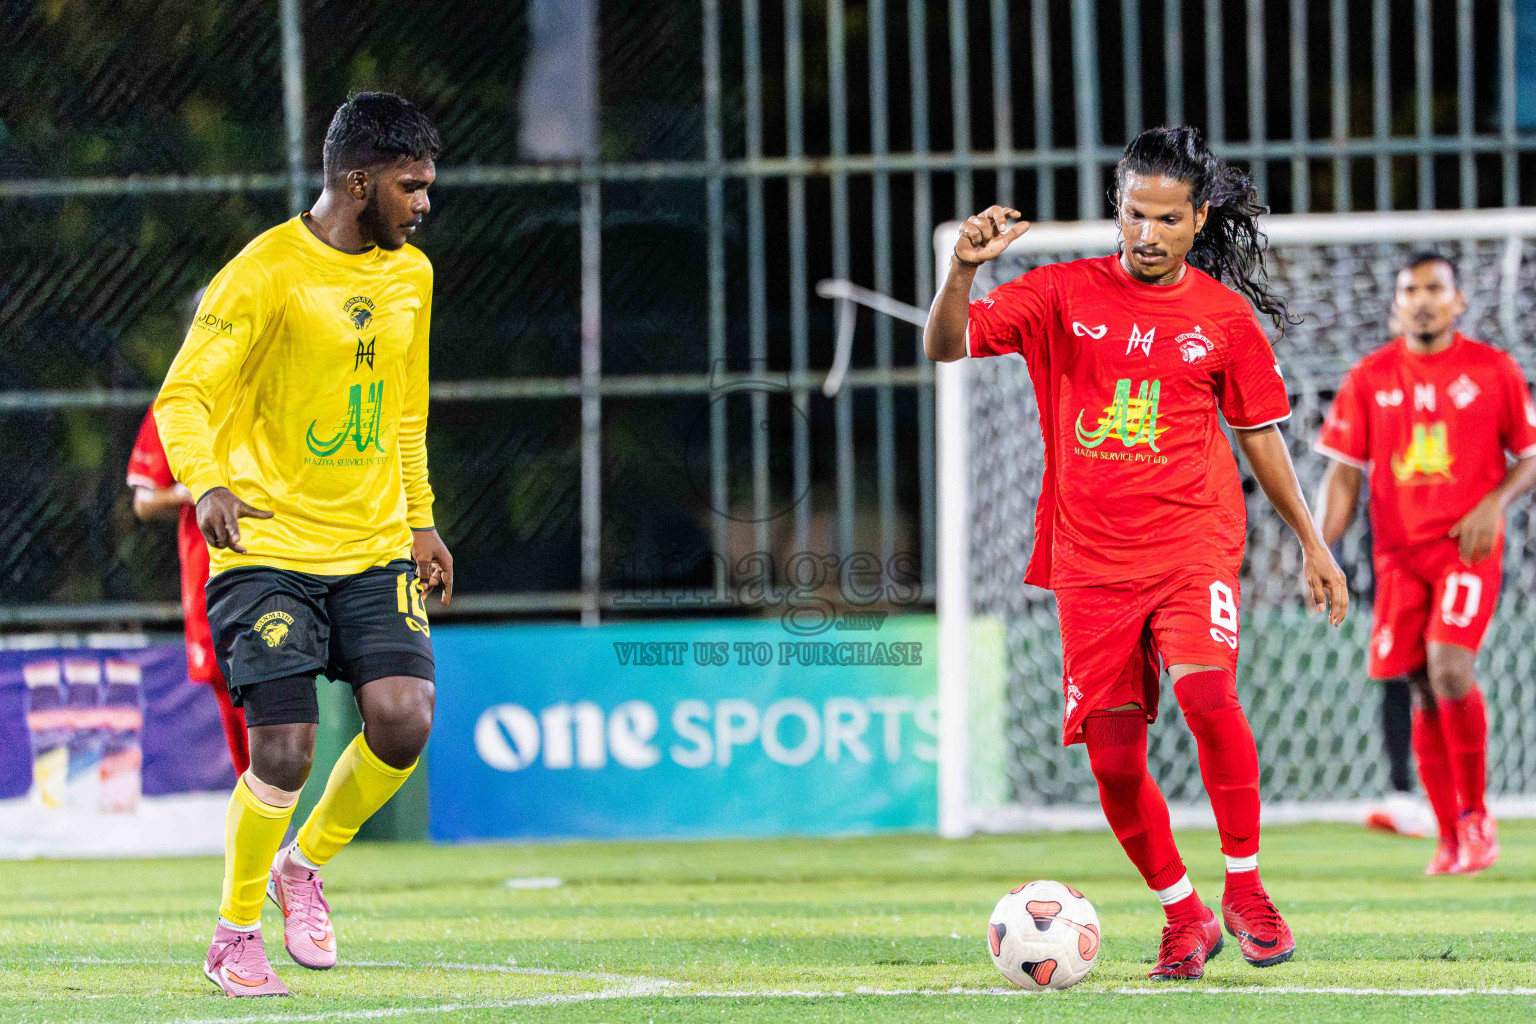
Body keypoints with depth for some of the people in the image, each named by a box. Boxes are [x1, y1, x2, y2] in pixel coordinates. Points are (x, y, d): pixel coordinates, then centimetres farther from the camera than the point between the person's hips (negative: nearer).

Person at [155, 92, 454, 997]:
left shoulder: (410, 276, 10)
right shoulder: (266, 273, -11)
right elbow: (183, 396, -13)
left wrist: (421, 522, 20)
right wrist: (207, 485, -31)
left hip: (375, 549, 5)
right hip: (268, 547, -5)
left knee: (405, 719, -14)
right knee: (284, 749, -12)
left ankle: (306, 866, 13)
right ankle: (236, 932, 11)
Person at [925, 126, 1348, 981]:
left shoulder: (1223, 314, 4)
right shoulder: (1066, 293, 3)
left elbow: (1260, 431, 15)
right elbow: (946, 347, -3)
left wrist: (1313, 543, 17)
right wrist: (964, 270, -23)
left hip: (1193, 538, -2)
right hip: (1092, 554, 2)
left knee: (1207, 692, -27)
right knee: (1114, 759, 0)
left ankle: (1246, 888, -12)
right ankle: (1184, 918, 20)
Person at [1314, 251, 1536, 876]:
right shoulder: (1369, 378, 6)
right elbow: (1344, 471, 6)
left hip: (1468, 547, -3)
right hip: (1399, 553, 3)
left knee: (1450, 668, -21)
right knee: (1425, 690, 2)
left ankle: (1476, 815, -4)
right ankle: (1450, 839, 12)